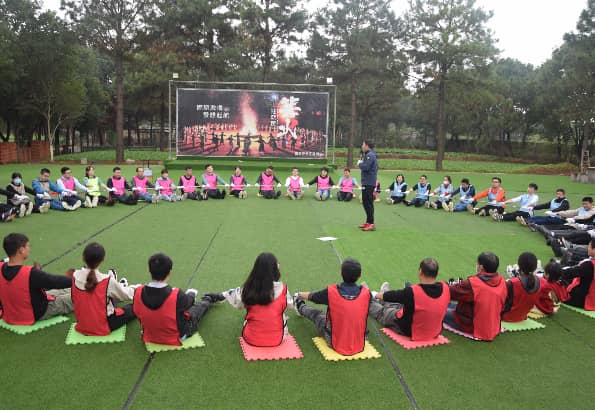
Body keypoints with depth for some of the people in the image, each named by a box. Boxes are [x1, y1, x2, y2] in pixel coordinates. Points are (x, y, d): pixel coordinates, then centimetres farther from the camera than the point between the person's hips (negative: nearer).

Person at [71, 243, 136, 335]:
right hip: (103, 327, -5)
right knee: (133, 308, 18)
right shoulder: (107, 281, -23)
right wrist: (134, 288, 15)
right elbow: (127, 295, -8)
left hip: (82, 326, 5)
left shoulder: (75, 276, -13)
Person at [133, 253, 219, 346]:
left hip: (149, 338, 3)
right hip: (176, 339, -3)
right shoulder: (177, 295, -37)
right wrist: (191, 294, 14)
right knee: (200, 306, 24)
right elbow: (189, 302, -12)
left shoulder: (138, 293, -26)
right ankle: (208, 299, 57)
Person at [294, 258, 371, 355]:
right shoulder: (366, 293, -16)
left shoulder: (331, 292, -19)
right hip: (359, 345, 2)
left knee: (316, 314, 23)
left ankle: (300, 307, 54)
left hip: (336, 344, -2)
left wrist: (300, 295, 24)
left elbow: (311, 296, 2)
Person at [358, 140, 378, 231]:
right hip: (367, 182, 11)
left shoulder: (370, 155, -15)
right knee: (366, 202, 16)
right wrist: (361, 163, 4)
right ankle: (368, 222, 24)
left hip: (369, 183, -11)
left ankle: (371, 224, -9)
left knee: (368, 203, -10)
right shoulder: (368, 155, 19)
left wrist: (359, 163, -7)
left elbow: (365, 167, -24)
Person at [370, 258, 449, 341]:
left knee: (381, 312, 22)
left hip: (409, 332, -5)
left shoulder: (412, 292, -32)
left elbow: (394, 296, -13)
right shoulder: (445, 288, -18)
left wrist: (379, 295, 9)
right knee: (400, 306, 30)